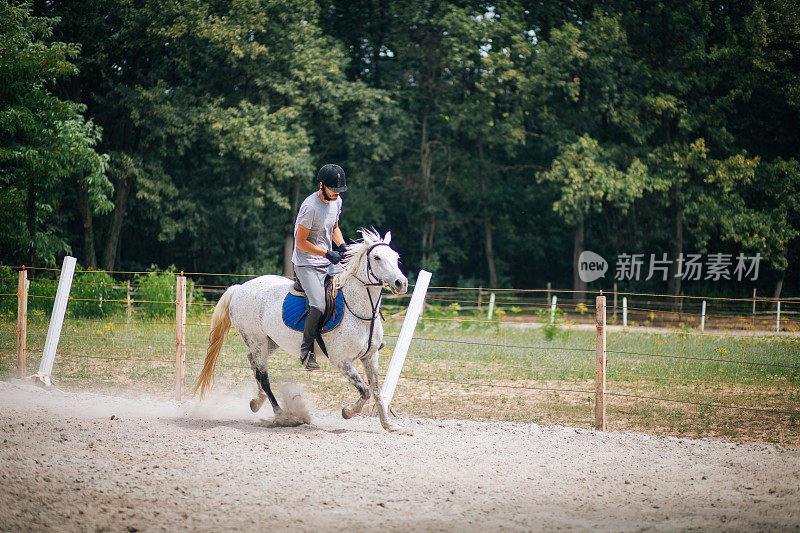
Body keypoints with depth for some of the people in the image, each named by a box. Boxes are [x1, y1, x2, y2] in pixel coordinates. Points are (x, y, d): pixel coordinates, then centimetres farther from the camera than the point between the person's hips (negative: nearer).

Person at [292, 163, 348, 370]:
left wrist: (343, 248, 4)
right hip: (306, 264, -8)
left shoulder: (336, 201, 5)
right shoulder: (310, 207, -20)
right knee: (319, 306, -26)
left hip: (329, 263, 8)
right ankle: (307, 350, -10)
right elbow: (300, 242, -17)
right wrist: (327, 253, -20)